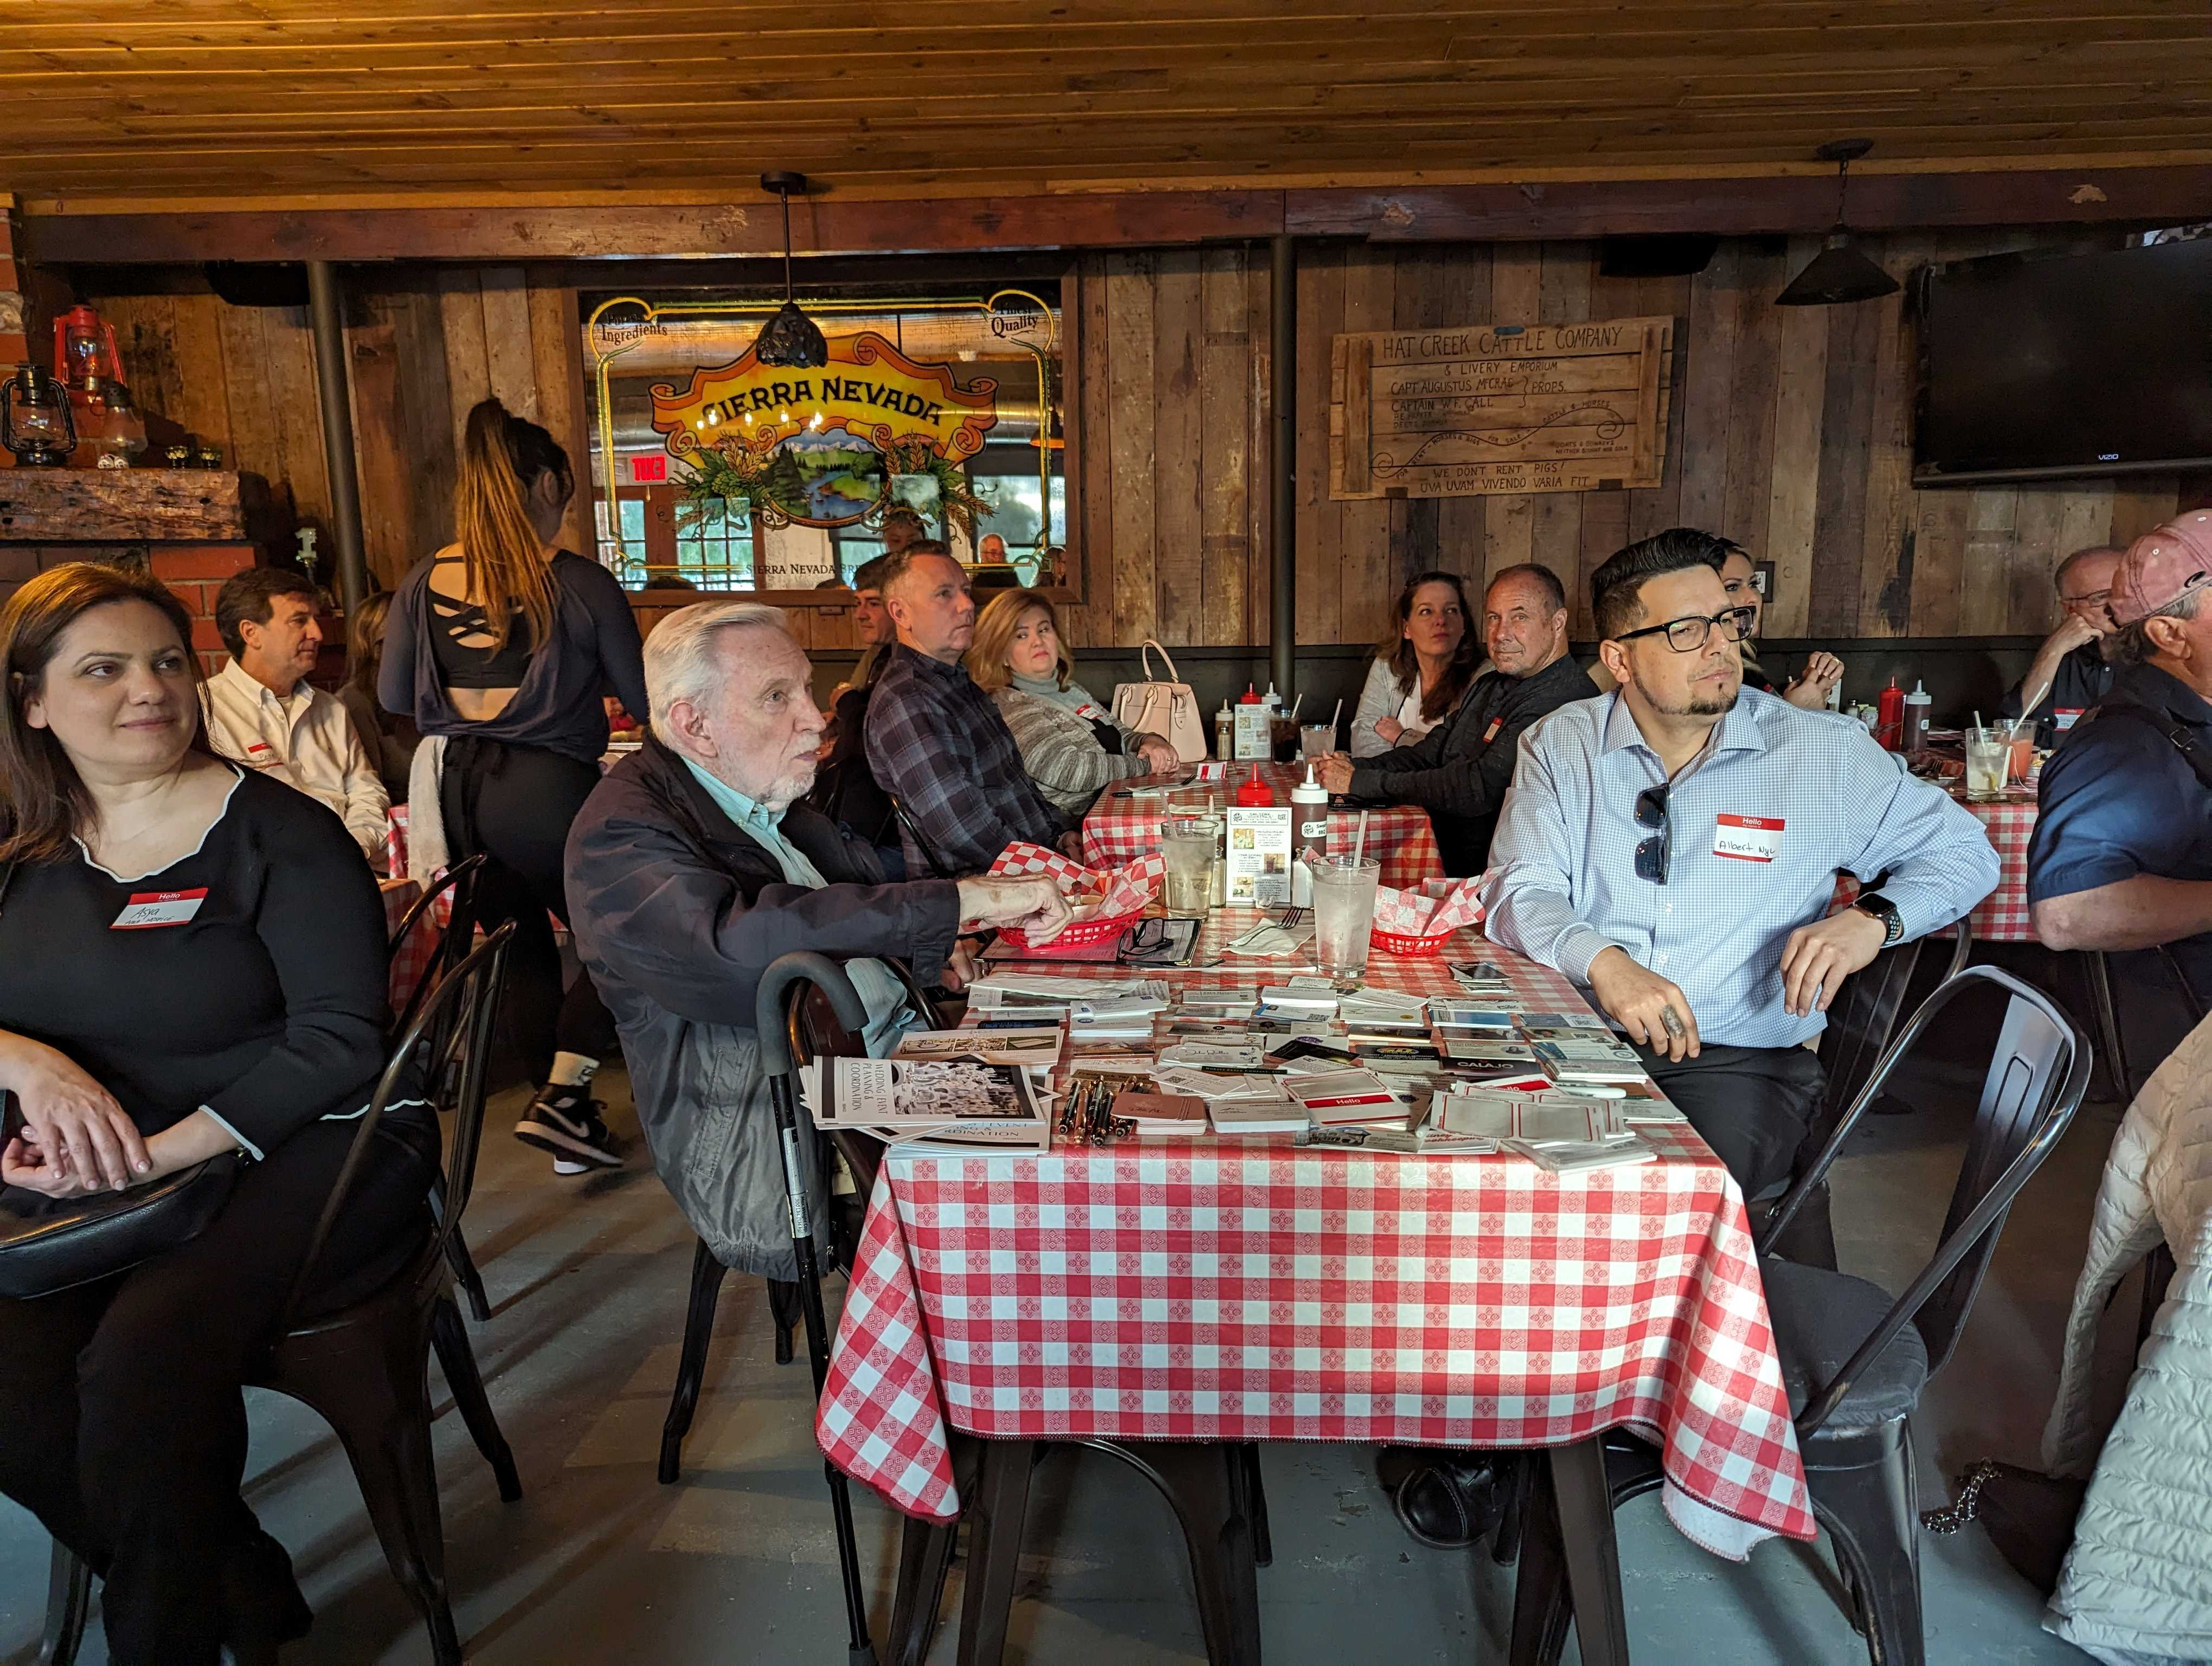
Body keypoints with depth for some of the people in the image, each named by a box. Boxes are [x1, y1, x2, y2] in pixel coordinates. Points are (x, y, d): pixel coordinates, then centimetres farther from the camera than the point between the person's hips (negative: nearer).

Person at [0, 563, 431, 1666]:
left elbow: (341, 1038, -13)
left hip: (305, 1151, -5)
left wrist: (163, 1152, -20)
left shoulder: (280, 833, -6)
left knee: (144, 1358, -28)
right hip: (98, 1181, 5)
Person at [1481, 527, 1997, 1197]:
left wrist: (1875, 918, -8)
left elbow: (1963, 850, 14)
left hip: (1742, 1059, 0)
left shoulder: (1824, 752, 4)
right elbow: (1519, 889, -4)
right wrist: (1602, 960, -25)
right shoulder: (1561, 746, 5)